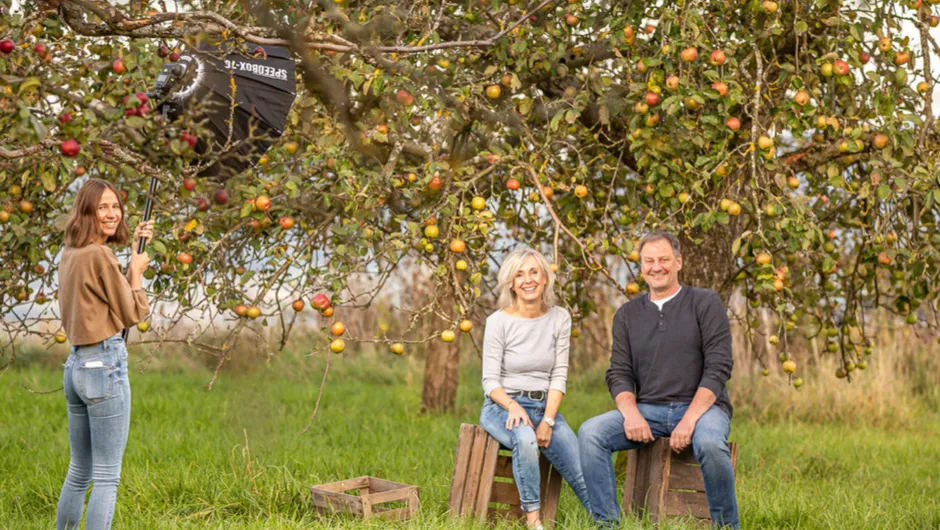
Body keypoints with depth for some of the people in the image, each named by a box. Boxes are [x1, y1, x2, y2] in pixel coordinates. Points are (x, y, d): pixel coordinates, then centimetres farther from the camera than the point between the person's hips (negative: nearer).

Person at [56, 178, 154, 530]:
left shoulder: (70, 254, 11)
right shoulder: (100, 255, -14)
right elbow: (132, 313, -6)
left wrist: (134, 247, 20)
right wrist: (137, 270, 8)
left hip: (75, 365, 9)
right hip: (105, 365, -9)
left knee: (78, 472, 18)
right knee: (107, 477, -4)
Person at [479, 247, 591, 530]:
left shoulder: (560, 318, 2)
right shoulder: (498, 321, -8)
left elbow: (559, 375, 0)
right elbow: (490, 382, -7)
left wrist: (548, 421, -12)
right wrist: (513, 406, -27)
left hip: (545, 407, 3)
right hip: (503, 406, -3)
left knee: (583, 468, -17)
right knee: (525, 438, -38)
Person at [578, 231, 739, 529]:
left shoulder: (705, 303, 2)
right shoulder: (627, 314, 13)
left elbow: (718, 367, -7)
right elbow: (619, 374, 8)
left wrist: (689, 419, -19)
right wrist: (631, 413, -14)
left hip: (702, 407, -3)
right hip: (648, 410, 3)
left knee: (709, 443, -37)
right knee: (590, 433, -22)